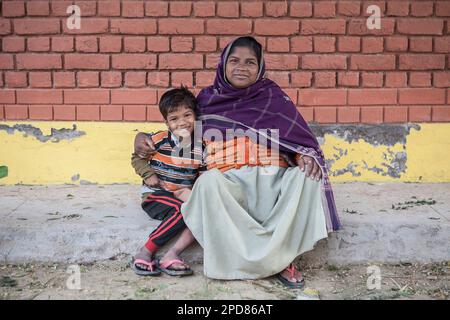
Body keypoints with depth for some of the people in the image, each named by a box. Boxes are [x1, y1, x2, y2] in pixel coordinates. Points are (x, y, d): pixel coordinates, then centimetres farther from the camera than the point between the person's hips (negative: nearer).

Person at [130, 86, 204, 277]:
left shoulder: (200, 148, 3)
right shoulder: (158, 141, -5)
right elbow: (137, 158, 8)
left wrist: (191, 192, -9)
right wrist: (148, 175, -8)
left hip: (183, 197, 4)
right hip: (155, 196, -4)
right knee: (182, 210, -33)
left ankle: (172, 254, -26)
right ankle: (145, 253, -23)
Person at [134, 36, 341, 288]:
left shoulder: (273, 96, 14)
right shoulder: (208, 99, 17)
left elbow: (300, 137, 8)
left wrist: (307, 156, -14)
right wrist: (144, 140, 14)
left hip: (273, 179, 1)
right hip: (230, 183, 0)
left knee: (306, 176, -29)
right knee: (209, 180, -34)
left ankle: (279, 254, -21)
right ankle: (278, 259, -27)